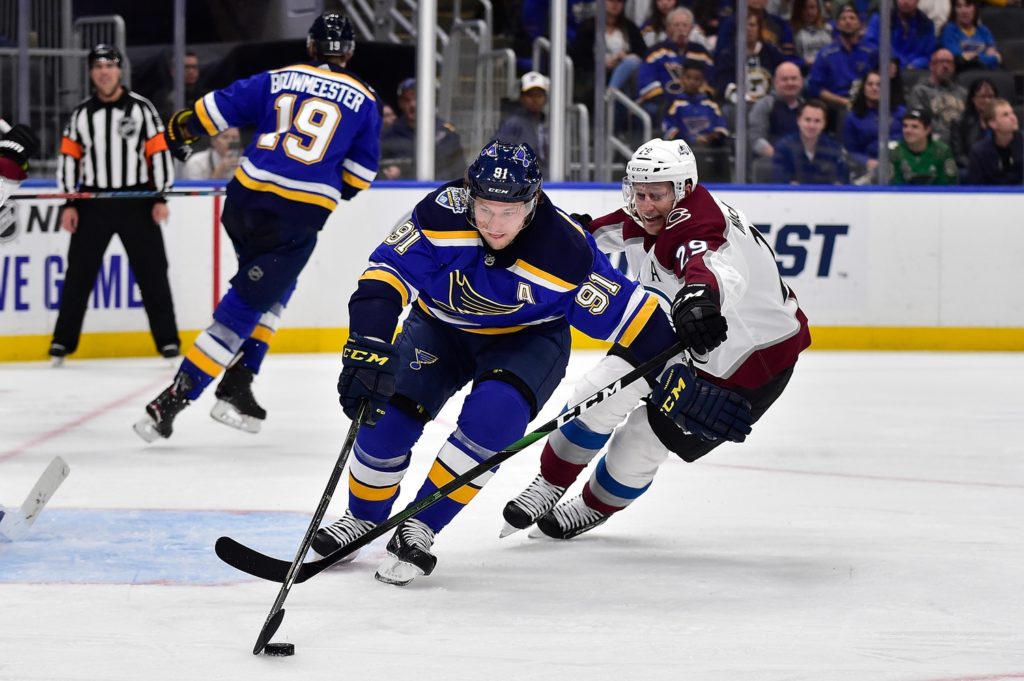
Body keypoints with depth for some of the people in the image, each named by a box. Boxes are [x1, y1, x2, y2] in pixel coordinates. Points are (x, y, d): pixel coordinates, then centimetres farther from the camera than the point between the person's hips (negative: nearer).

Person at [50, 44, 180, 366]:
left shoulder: (141, 108, -1)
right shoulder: (81, 114, 6)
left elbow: (159, 152, -1)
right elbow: (69, 158, 8)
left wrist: (161, 198, -6)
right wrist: (69, 204, 1)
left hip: (137, 203, -2)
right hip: (93, 203, 2)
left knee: (152, 272, 0)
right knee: (79, 273, 3)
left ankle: (168, 340, 5)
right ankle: (63, 341, 8)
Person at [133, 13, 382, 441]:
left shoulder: (278, 80, 11)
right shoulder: (363, 100, 7)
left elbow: (221, 107, 9)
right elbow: (360, 172, 8)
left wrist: (181, 128, 25)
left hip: (246, 198, 4)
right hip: (300, 216, -4)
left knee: (274, 289, 27)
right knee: (244, 307, 0)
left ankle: (238, 384, 19)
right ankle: (174, 399, -7)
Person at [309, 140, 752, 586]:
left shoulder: (565, 250, -29)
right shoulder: (442, 214, -30)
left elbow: (622, 309, -20)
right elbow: (386, 274, -32)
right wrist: (367, 349, -45)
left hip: (527, 341, -1)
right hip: (440, 328, 1)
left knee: (494, 416, -29)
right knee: (388, 413, -16)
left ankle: (420, 528, -14)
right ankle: (364, 517, 13)